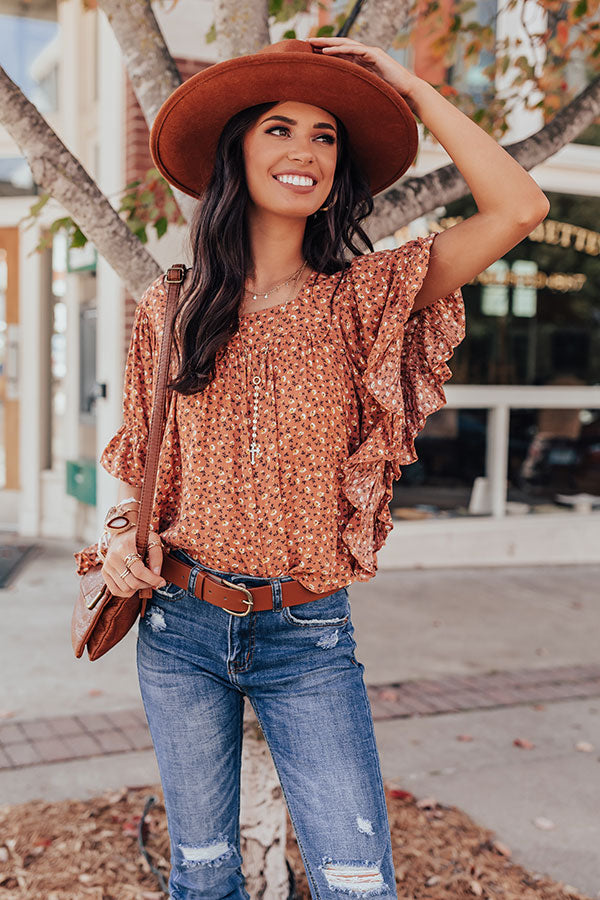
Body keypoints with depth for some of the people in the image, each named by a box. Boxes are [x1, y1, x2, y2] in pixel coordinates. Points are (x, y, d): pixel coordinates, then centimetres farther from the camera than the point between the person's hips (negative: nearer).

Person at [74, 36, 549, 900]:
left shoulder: (363, 298, -2)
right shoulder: (170, 309, 3)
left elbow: (518, 209, -14)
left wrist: (407, 84, -7)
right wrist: (126, 536, -6)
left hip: (309, 639, -1)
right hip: (181, 625, 2)